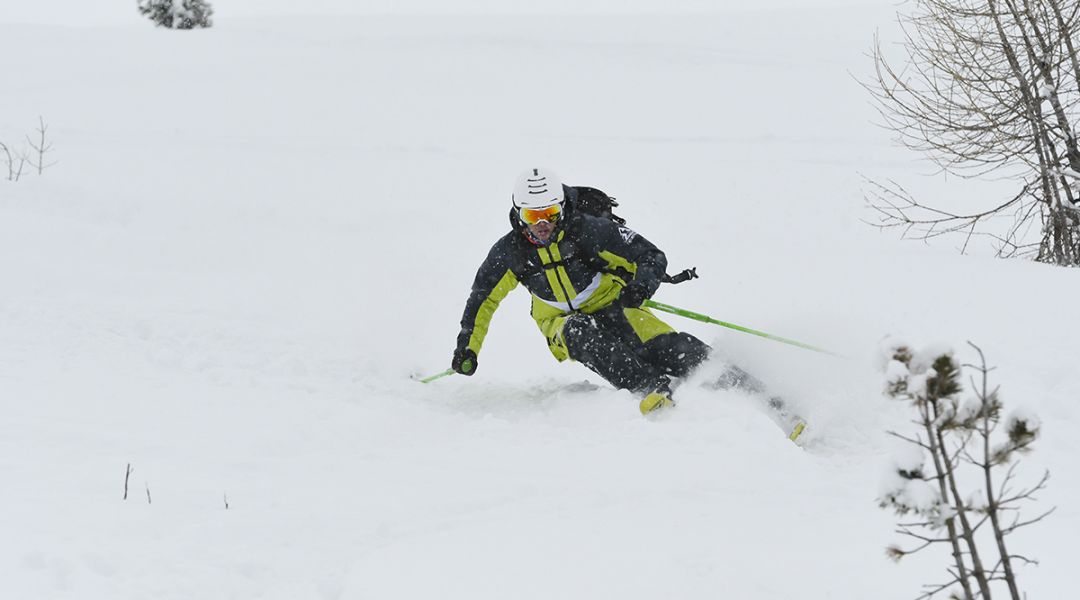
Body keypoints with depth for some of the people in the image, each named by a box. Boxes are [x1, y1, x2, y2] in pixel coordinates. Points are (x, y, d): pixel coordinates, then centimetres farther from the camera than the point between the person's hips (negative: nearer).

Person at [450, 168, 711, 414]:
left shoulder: (589, 230, -17)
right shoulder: (510, 251, -8)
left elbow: (652, 257, -14)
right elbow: (484, 299, 9)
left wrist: (642, 285, -35)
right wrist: (467, 346, 4)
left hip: (611, 307, -1)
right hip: (564, 322, 1)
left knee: (665, 344, -28)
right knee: (579, 332, -36)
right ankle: (650, 387, -47)